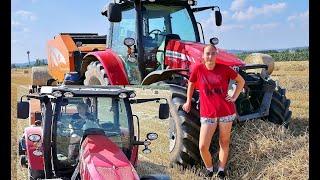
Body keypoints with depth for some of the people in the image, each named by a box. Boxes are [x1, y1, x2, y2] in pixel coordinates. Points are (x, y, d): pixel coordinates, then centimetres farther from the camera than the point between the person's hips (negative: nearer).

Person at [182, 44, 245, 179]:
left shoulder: (224, 68, -4)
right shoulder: (198, 69, -5)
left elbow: (241, 81, 9)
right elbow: (191, 85, 12)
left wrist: (234, 97, 1)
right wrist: (188, 102, 14)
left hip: (226, 112, 1)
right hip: (207, 114, 0)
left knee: (224, 142, 12)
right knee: (202, 147, -4)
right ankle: (209, 168, 23)